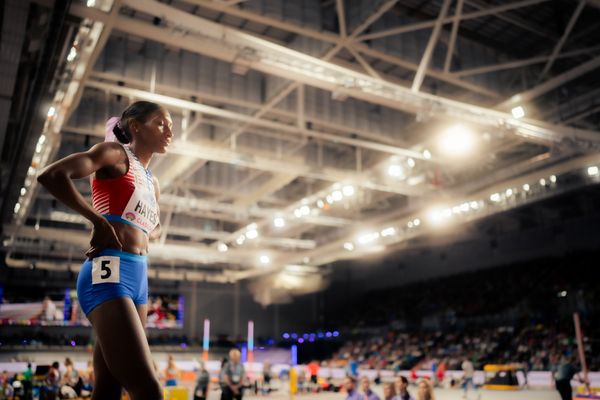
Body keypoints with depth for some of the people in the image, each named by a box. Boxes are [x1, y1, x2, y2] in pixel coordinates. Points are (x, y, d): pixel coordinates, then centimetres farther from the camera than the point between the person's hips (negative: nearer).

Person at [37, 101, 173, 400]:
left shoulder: (152, 182, 23)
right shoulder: (116, 153, 1)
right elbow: (50, 175, -13)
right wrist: (99, 221, -10)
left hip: (138, 277, 9)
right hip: (110, 273, -8)